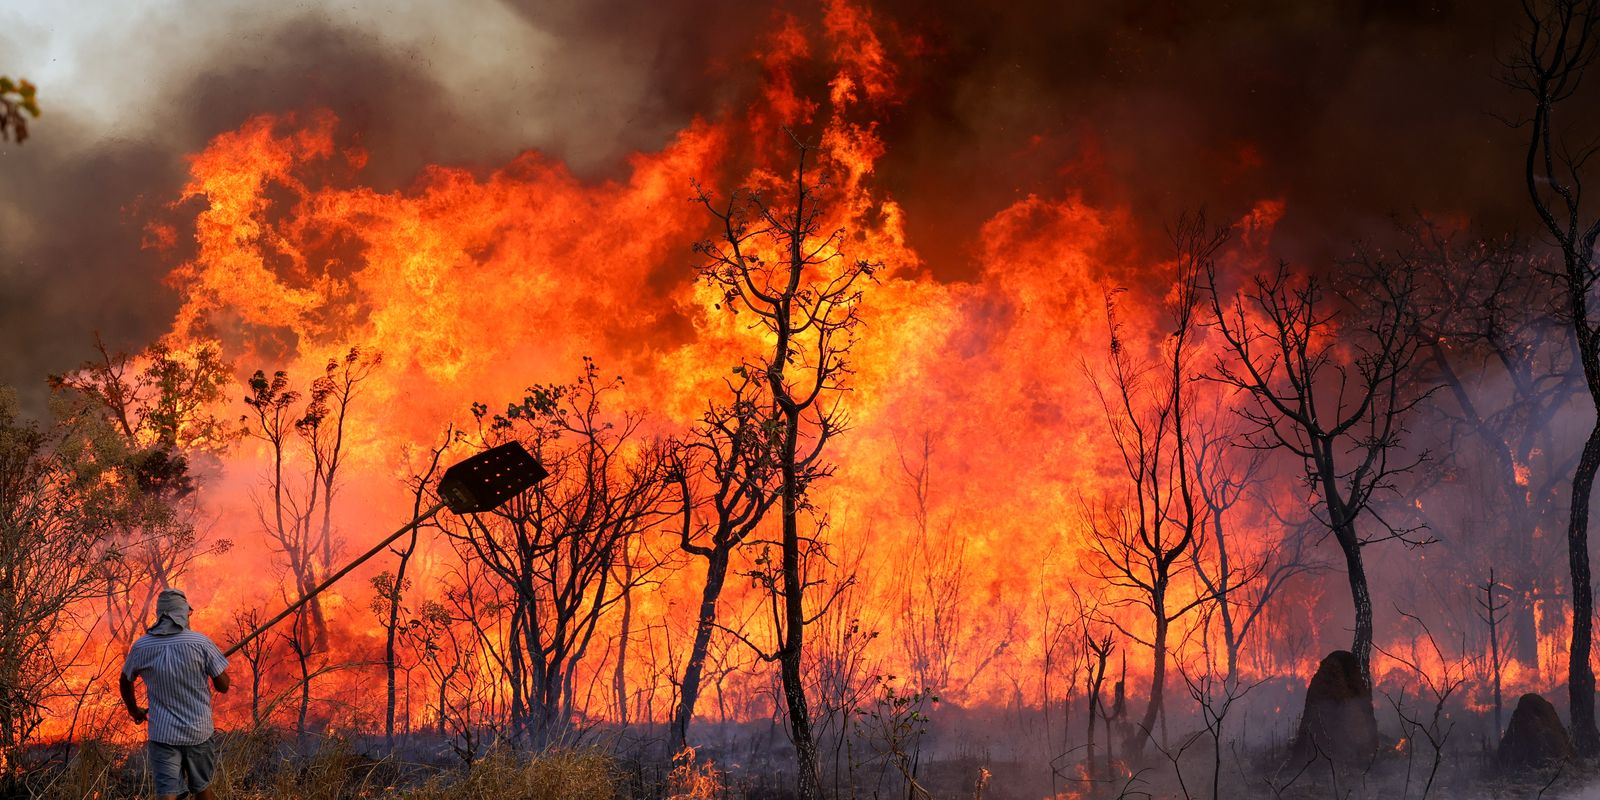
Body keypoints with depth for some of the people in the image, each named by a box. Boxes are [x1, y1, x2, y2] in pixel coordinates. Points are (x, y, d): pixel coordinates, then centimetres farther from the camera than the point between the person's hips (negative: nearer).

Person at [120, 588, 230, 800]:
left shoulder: (141, 647, -4)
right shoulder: (200, 642, -11)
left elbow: (126, 681, 12)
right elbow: (223, 685, -8)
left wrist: (134, 711, 30)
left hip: (162, 733, 0)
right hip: (198, 731, 0)